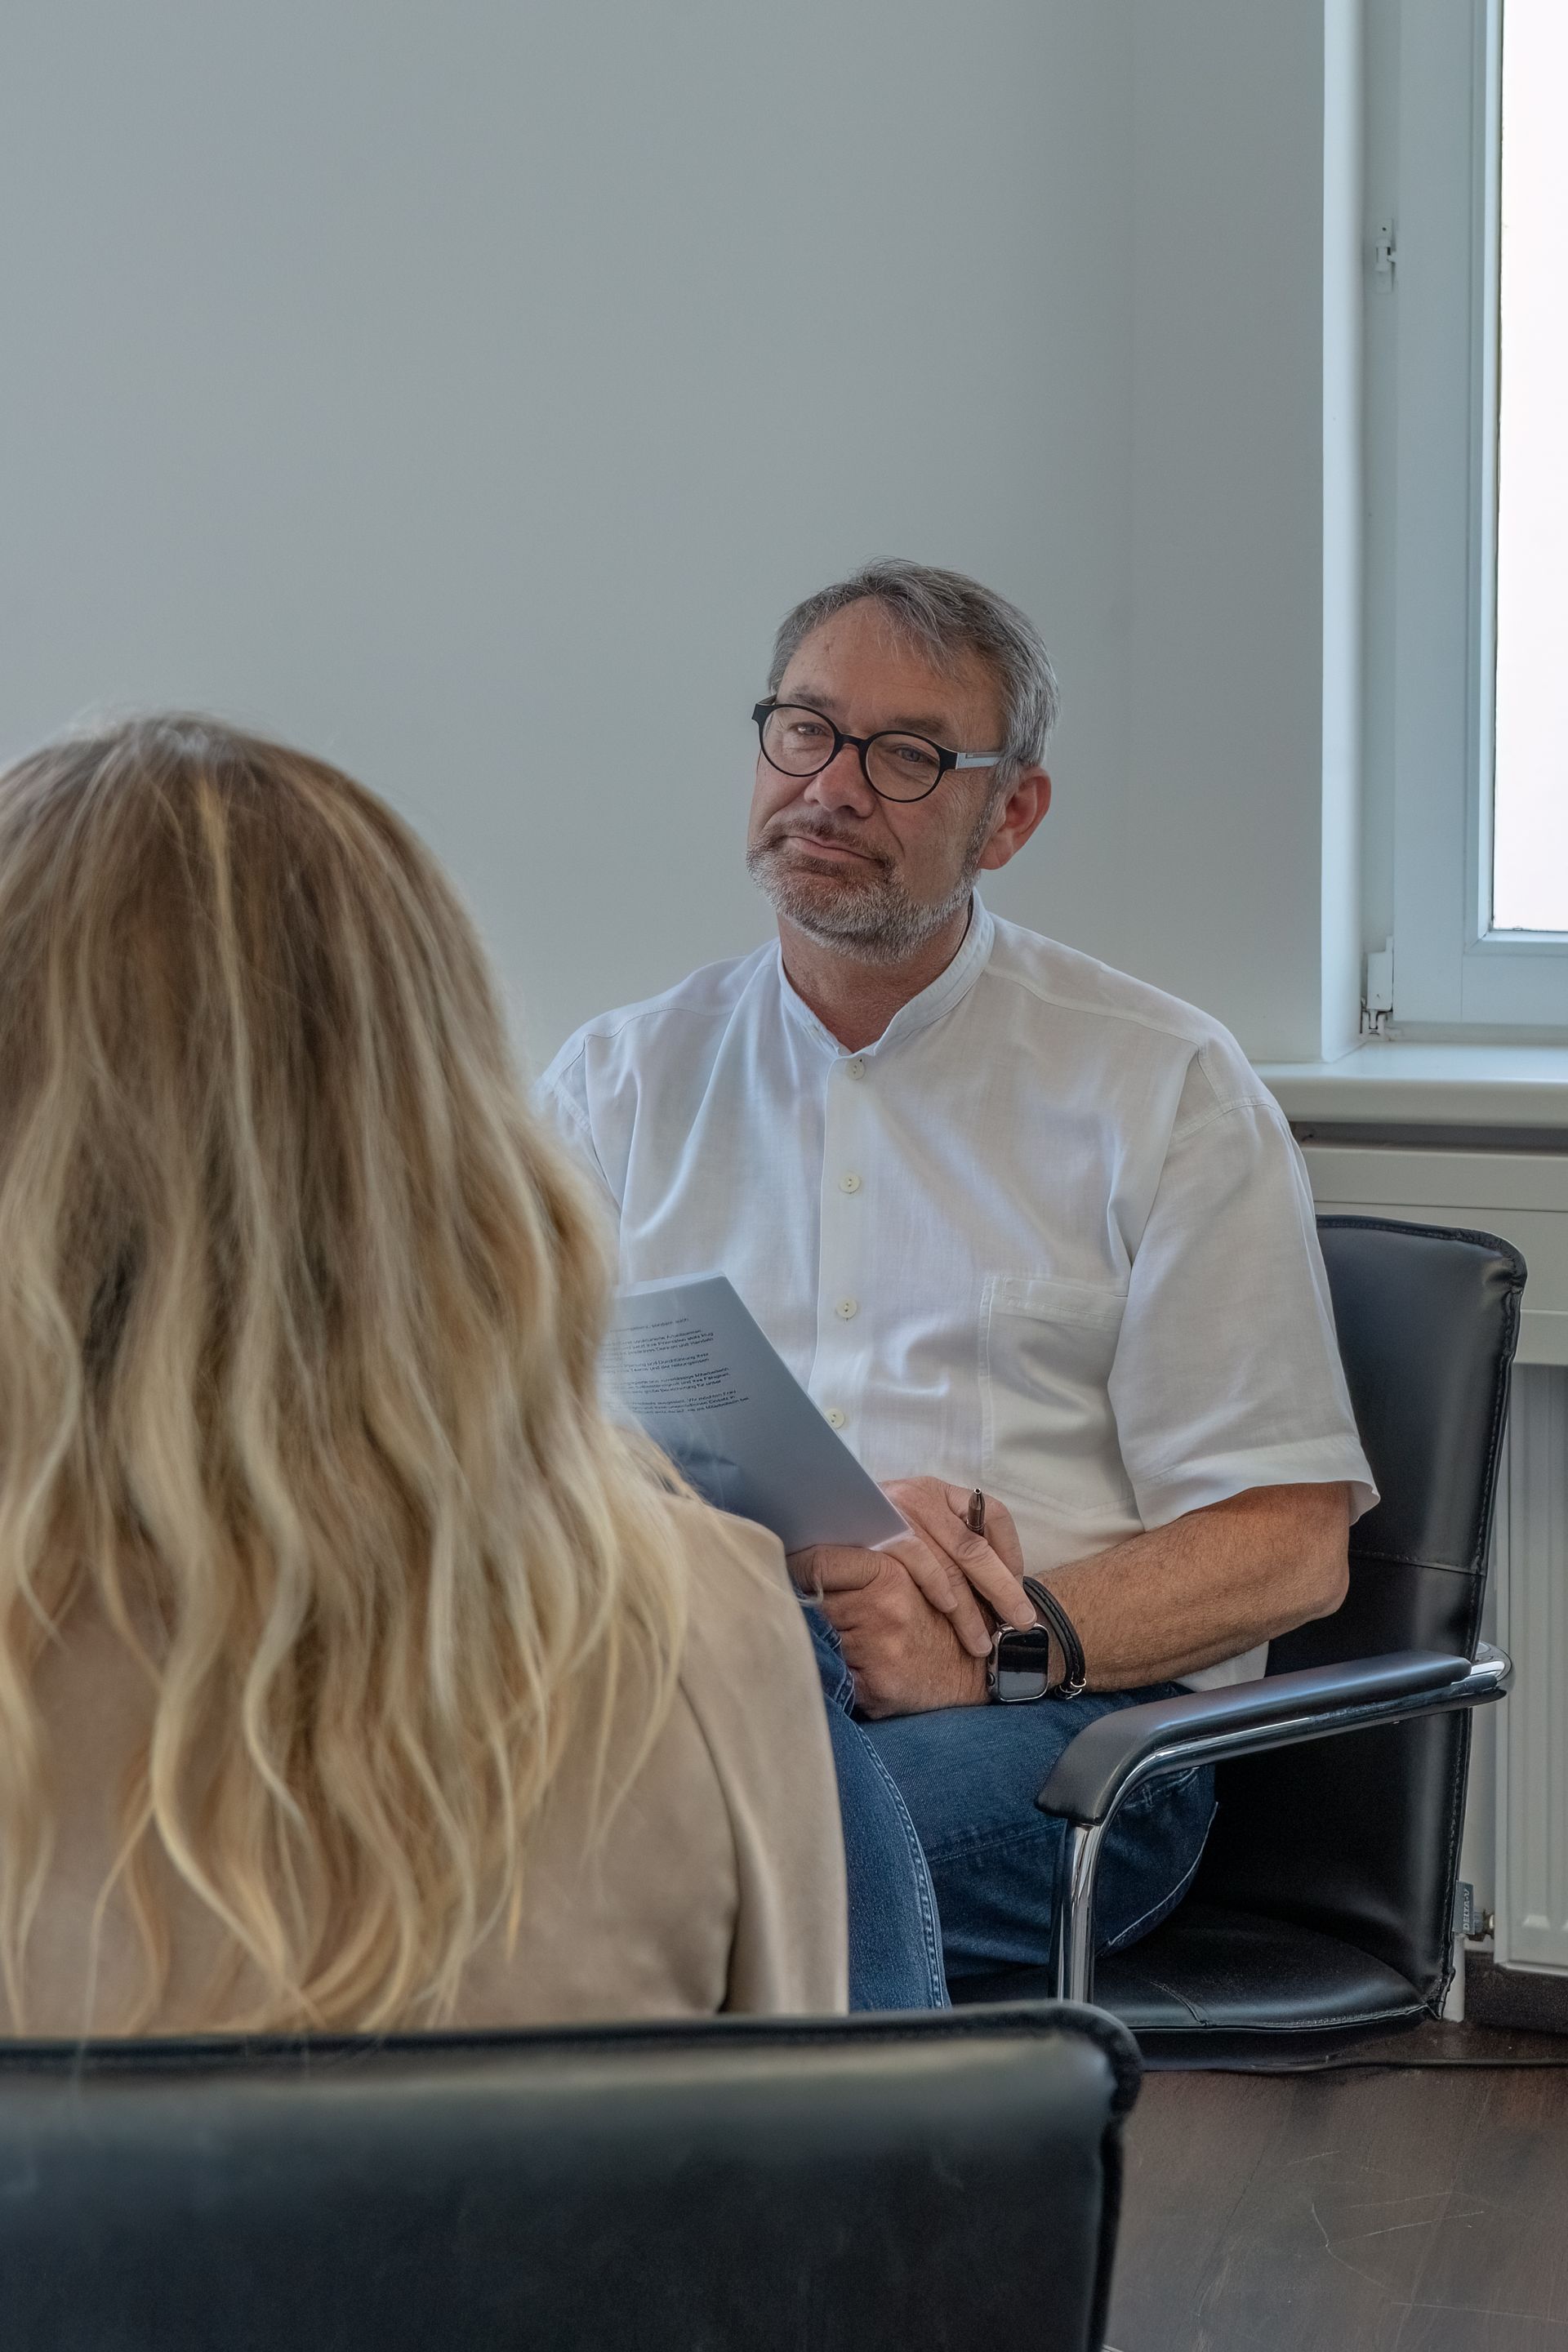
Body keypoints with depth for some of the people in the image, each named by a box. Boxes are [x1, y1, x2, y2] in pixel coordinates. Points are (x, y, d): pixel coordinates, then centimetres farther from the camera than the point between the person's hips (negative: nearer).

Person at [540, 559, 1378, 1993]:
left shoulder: (1168, 1092, 9)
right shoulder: (623, 1081, 18)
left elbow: (1289, 1543, 3)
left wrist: (996, 1648, -14)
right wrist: (798, 1540, -14)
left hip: (1063, 1717, -2)